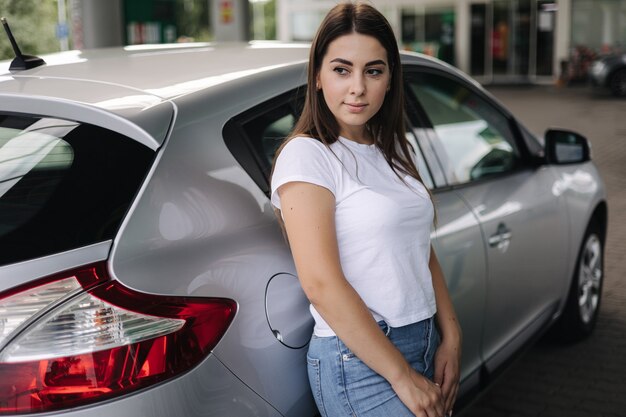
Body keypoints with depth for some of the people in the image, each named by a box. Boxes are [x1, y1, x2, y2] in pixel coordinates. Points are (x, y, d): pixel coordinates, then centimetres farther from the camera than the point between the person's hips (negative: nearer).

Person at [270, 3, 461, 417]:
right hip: (359, 362, -7)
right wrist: (402, 377, -18)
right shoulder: (306, 156, -13)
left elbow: (424, 254, 12)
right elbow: (321, 284, -20)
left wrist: (451, 339, 1)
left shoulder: (395, 150, 9)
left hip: (426, 345, 7)